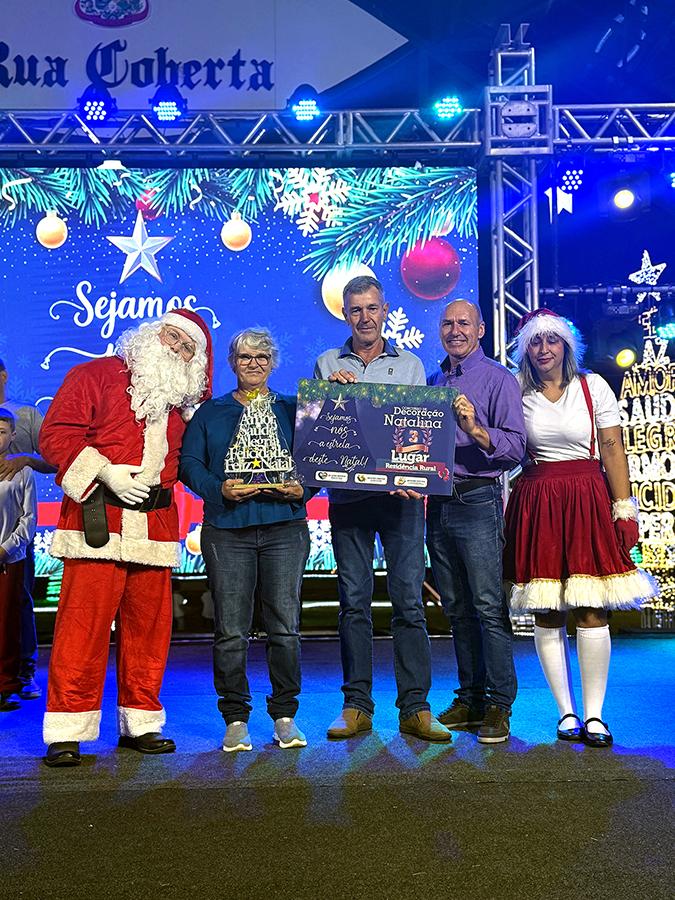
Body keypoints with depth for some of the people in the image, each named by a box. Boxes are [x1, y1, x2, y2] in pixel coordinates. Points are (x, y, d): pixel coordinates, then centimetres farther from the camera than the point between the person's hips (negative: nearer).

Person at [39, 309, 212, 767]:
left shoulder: (180, 402, 20)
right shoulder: (95, 376, 4)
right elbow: (56, 433, -4)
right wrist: (106, 473, -13)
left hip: (155, 521, 5)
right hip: (98, 520, -5)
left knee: (149, 626, 7)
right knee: (83, 624, -6)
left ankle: (140, 724, 18)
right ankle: (67, 733, 2)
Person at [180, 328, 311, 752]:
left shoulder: (292, 409, 15)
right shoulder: (210, 412, 14)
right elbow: (189, 462, 5)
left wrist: (303, 489, -10)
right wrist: (219, 489, -12)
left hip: (284, 529, 0)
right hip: (227, 530, 0)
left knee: (285, 627, -1)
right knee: (231, 631, 0)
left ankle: (285, 716, 13)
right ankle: (236, 719, 12)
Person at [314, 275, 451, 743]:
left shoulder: (410, 365, 12)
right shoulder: (327, 365, 13)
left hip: (401, 495, 0)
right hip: (348, 496, 1)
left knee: (409, 599, -2)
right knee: (354, 602, 3)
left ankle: (415, 708, 4)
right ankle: (357, 706, 12)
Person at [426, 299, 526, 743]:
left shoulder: (498, 378, -2)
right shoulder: (432, 382, 18)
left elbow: (516, 446, -11)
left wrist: (475, 430, -25)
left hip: (478, 502, -6)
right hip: (438, 503, 7)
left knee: (490, 607, -6)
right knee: (457, 609, 11)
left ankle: (499, 706, 1)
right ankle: (470, 699, 20)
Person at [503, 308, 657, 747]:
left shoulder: (593, 386, 5)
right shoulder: (518, 395, 8)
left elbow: (613, 451, 2)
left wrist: (624, 510, -3)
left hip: (587, 501, -1)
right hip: (536, 506, 1)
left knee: (592, 611, -4)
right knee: (547, 615, 3)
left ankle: (594, 715, 6)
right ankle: (566, 713, 14)